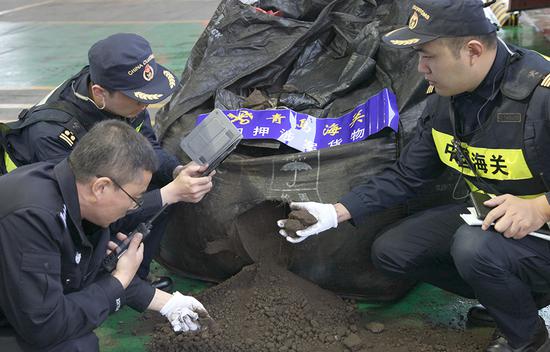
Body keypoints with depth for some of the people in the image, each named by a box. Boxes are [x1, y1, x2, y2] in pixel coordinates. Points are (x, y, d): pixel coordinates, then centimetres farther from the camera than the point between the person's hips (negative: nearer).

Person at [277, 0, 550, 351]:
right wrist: (336, 212, -4)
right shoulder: (443, 99, -4)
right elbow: (405, 176, 3)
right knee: (390, 251, 2)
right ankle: (511, 297, 14)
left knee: (475, 247, -35)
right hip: (489, 216, 7)